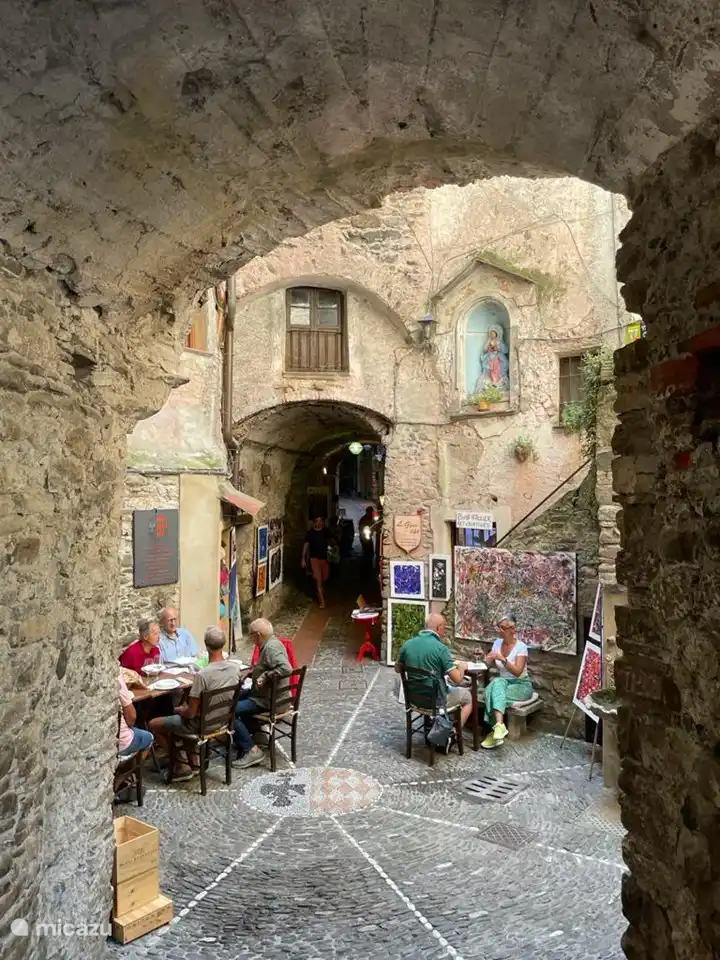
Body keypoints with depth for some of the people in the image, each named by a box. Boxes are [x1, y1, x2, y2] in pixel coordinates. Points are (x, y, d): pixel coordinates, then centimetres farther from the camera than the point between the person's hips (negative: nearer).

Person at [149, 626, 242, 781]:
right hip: (222, 720, 6)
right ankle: (193, 762, 28)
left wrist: (178, 710, 1)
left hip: (201, 725, -6)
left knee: (153, 725, 13)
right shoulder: (236, 667, -12)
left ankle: (183, 766, 14)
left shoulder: (202, 674, -31)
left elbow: (190, 713, -22)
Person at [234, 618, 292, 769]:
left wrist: (266, 676, -29)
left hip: (269, 700, -11)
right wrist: (256, 670, 9)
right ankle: (246, 735, 34)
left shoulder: (272, 647, -24)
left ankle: (251, 750, -11)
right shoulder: (270, 643, 7)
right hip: (266, 693, 11)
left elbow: (286, 669, -38)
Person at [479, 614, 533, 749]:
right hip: (504, 682, 5)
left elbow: (517, 672, -24)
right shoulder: (497, 643, 5)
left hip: (521, 685, -4)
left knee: (495, 693, -31)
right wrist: (484, 658, -15)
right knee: (496, 683, -32)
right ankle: (499, 725, -44)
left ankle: (496, 728, -34)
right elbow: (489, 663, 6)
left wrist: (503, 659, -35)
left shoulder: (521, 647, -13)